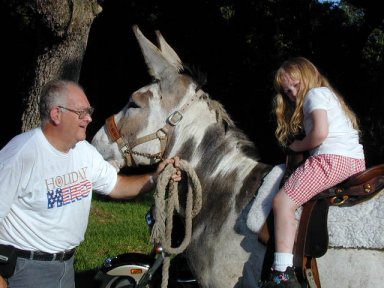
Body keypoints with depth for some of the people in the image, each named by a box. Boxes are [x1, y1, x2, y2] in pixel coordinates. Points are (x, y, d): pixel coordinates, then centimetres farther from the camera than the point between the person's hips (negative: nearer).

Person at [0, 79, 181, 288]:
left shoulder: (84, 151, 3)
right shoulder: (20, 155, -22)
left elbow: (116, 186, 14)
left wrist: (154, 178, -5)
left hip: (66, 263, 8)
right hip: (26, 268, -8)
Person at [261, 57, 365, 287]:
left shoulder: (315, 93, 2)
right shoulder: (330, 94, 31)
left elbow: (320, 133, -15)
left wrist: (298, 146, 1)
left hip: (332, 158, -11)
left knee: (283, 201, -13)